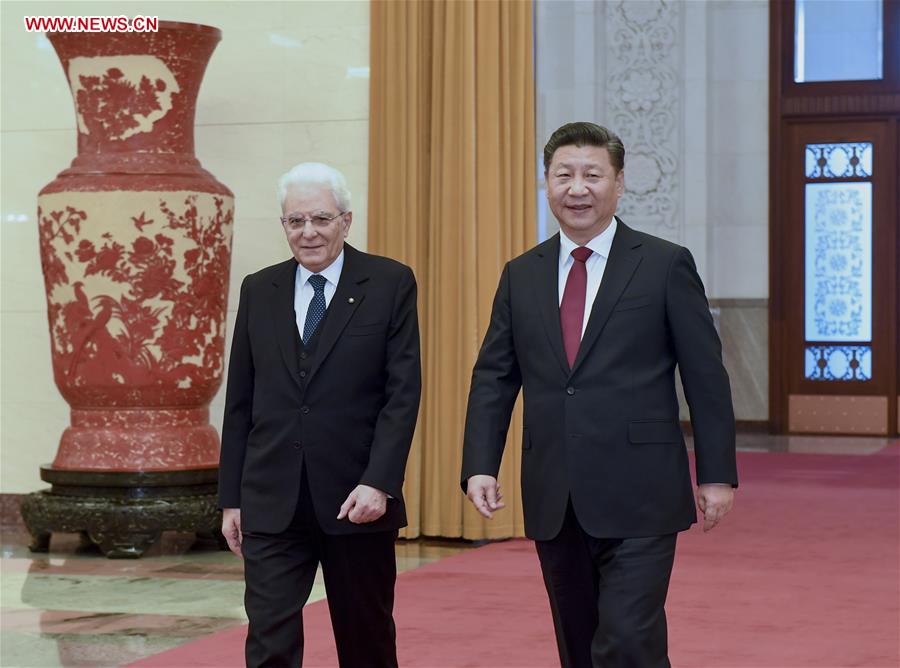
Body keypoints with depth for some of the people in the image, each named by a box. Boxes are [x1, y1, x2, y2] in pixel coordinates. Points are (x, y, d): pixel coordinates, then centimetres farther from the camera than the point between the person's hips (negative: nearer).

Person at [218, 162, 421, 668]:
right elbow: (240, 402, 11)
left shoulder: (390, 284, -1)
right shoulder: (259, 291, 9)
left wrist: (379, 482, -17)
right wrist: (231, 498, 8)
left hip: (357, 500, -2)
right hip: (272, 504, 2)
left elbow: (403, 392, -7)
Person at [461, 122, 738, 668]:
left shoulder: (666, 265, -2)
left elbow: (706, 376, -1)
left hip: (638, 498, -4)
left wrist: (718, 475, -4)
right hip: (554, 501, 5)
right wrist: (480, 466, -3)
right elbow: (493, 379, 9)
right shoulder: (521, 275, 10)